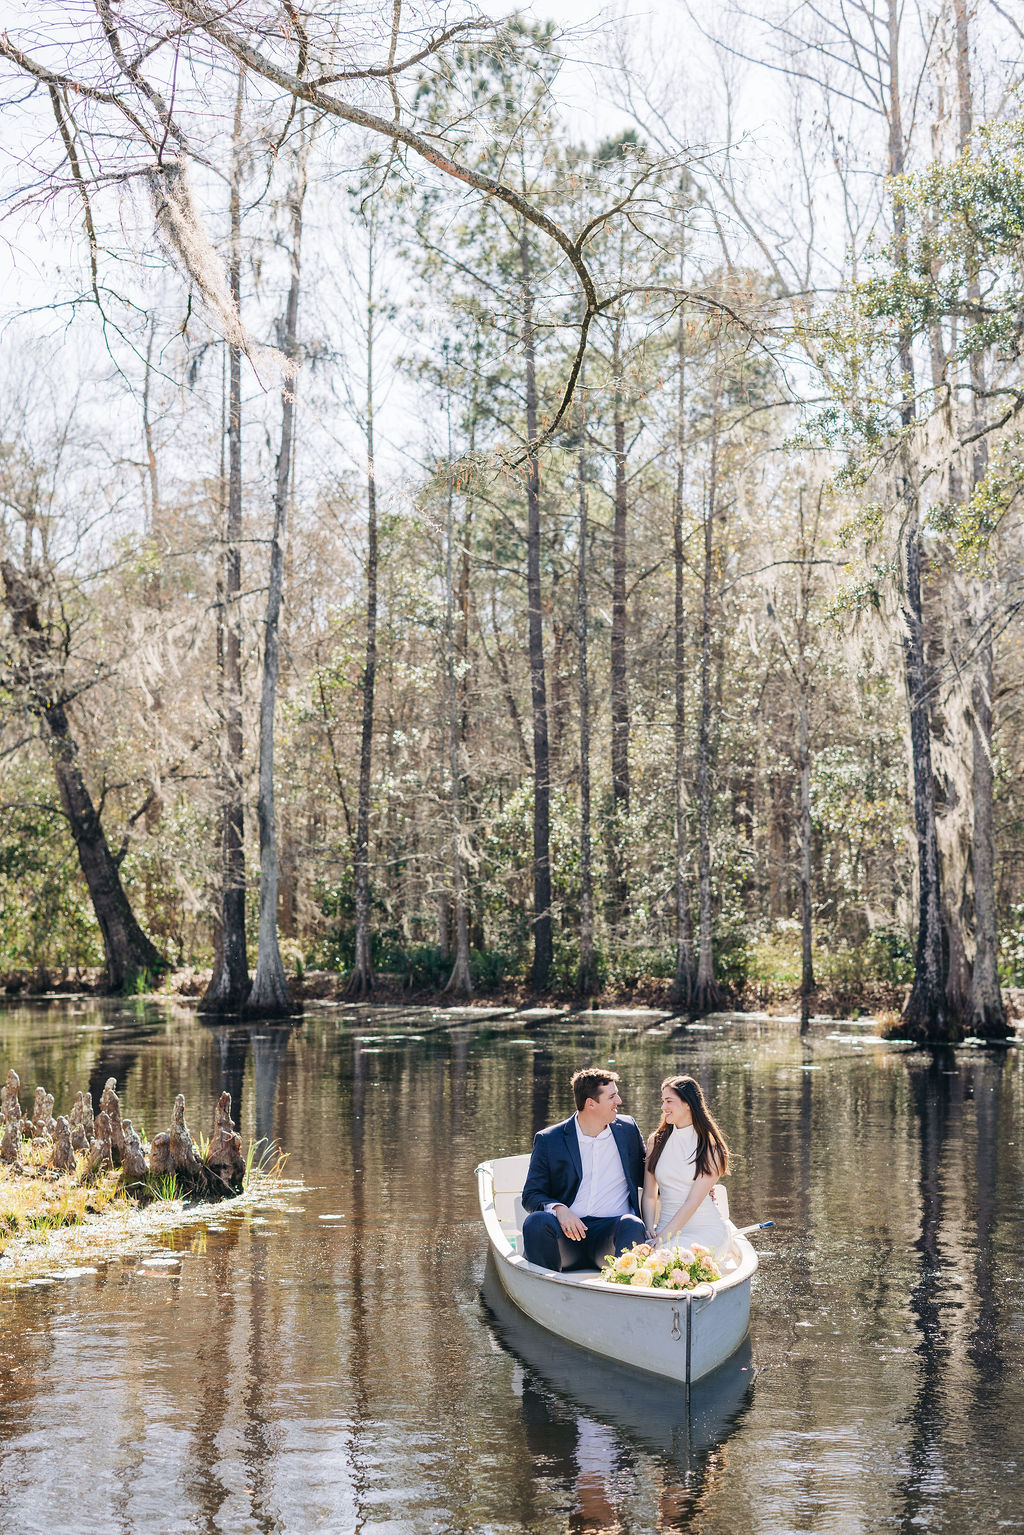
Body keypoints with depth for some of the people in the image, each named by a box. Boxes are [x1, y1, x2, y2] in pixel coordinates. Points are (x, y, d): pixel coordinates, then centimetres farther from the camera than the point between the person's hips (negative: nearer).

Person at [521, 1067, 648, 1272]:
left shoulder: (628, 1129, 15)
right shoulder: (548, 1140, 7)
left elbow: (646, 1178, 27)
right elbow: (531, 1195, 5)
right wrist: (557, 1209, -18)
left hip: (610, 1232, 1)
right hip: (568, 1231, -1)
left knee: (632, 1225, -33)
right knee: (536, 1222, -32)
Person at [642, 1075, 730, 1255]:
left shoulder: (711, 1148, -2)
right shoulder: (656, 1141, 11)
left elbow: (693, 1201, -10)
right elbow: (649, 1196, 7)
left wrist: (663, 1237, -19)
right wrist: (650, 1233, -10)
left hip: (706, 1229, -3)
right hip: (667, 1226, 3)